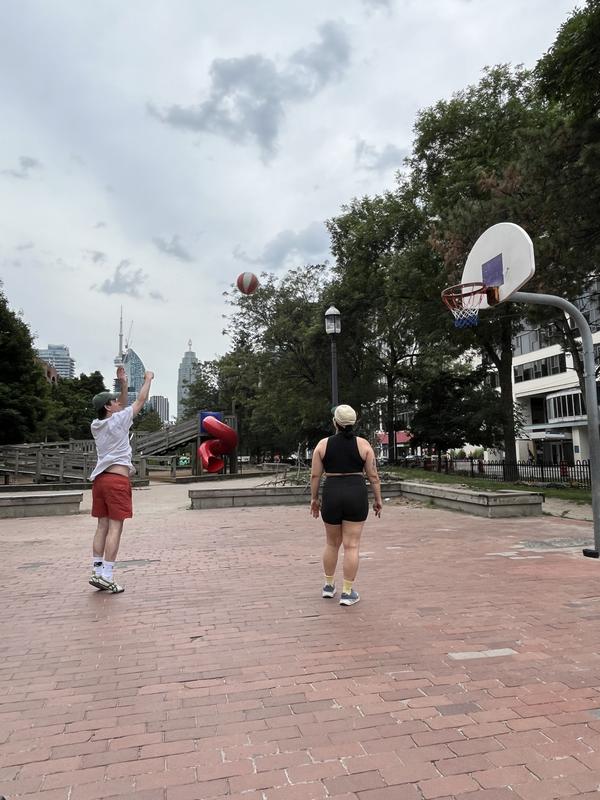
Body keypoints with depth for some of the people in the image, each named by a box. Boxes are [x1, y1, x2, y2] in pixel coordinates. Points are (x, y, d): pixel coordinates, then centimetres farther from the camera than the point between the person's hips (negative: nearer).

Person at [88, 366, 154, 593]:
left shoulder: (96, 425, 13)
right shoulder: (118, 420, -6)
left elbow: (121, 407, 24)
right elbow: (140, 401, 4)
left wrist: (123, 383, 19)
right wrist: (148, 380, 17)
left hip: (100, 479, 8)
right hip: (117, 480, -7)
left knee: (102, 526, 10)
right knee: (115, 528, -6)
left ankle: (97, 571, 12)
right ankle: (106, 576, -8)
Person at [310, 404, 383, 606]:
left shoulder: (323, 444, 1)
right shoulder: (363, 444, -1)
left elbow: (315, 475, 1)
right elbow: (373, 476, 0)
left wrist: (314, 498, 11)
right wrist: (377, 499, 9)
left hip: (331, 495, 2)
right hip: (356, 495, -1)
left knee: (332, 543, 17)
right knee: (352, 545, 3)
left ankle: (329, 585, 29)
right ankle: (347, 593, 8)